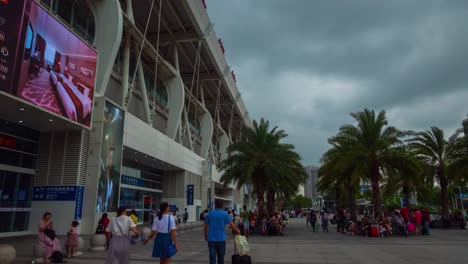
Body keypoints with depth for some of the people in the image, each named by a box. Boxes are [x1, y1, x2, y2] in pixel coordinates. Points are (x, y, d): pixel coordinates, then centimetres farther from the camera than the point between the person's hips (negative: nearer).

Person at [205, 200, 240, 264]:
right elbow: (232, 225, 0)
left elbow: (205, 227, 6)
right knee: (221, 258, 15)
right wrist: (237, 231, 19)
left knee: (212, 259, -1)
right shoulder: (224, 214, -4)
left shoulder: (209, 214, 2)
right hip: (221, 239, -1)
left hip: (211, 239, 1)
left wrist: (206, 235, 22)